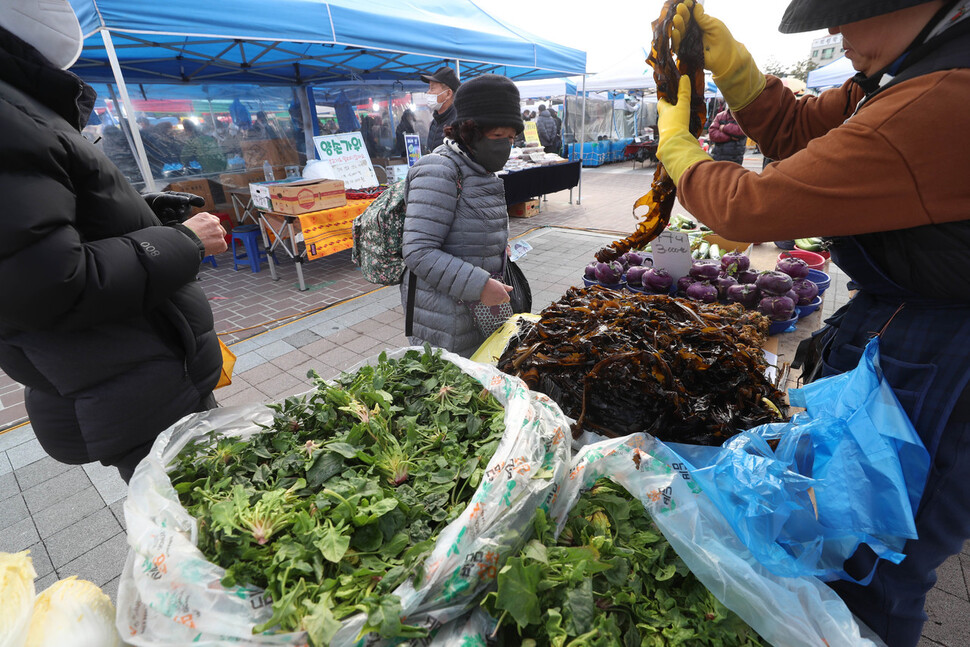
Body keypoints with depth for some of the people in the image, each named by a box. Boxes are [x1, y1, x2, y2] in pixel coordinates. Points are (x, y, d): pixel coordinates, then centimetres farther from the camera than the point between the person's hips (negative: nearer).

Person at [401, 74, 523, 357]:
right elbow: (418, 252, -26)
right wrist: (479, 286, -27)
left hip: (479, 306, 9)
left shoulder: (481, 171, 11)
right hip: (445, 316, -8)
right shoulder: (438, 172, -18)